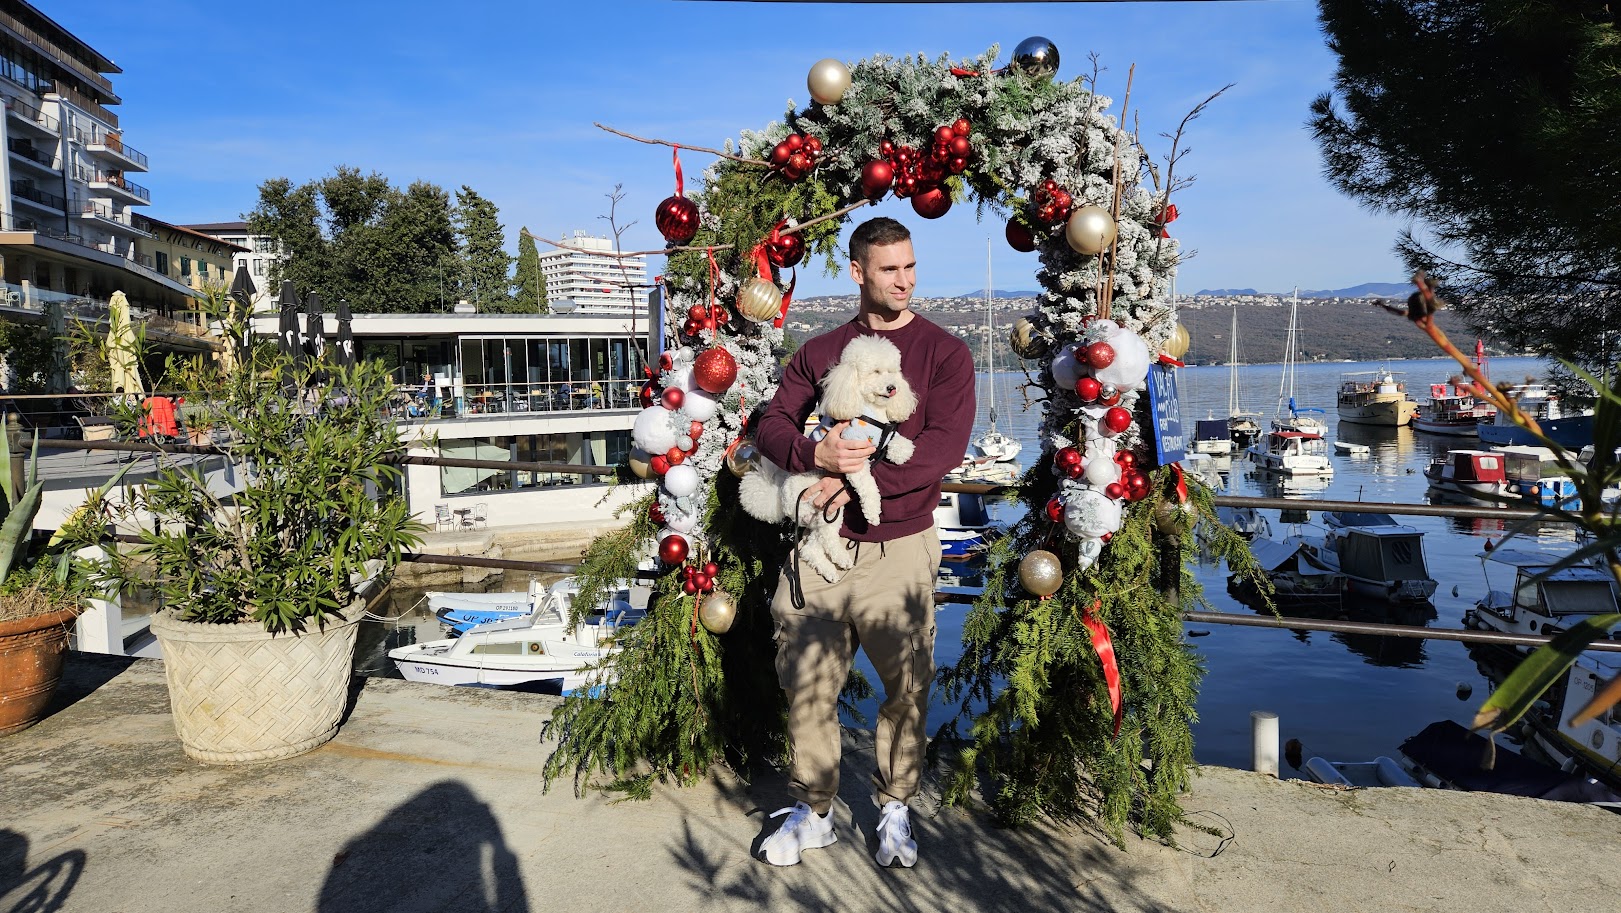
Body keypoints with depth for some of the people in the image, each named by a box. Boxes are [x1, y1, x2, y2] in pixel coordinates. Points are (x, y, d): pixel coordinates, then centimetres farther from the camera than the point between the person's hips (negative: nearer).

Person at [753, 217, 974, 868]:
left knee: (906, 687, 3)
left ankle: (895, 809, 25)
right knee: (806, 684, 5)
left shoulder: (944, 352, 3)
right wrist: (814, 455, -17)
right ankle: (812, 811, 23)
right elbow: (772, 425, 5)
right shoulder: (819, 352, 12)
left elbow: (946, 445, -10)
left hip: (898, 547, -2)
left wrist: (858, 479, -18)